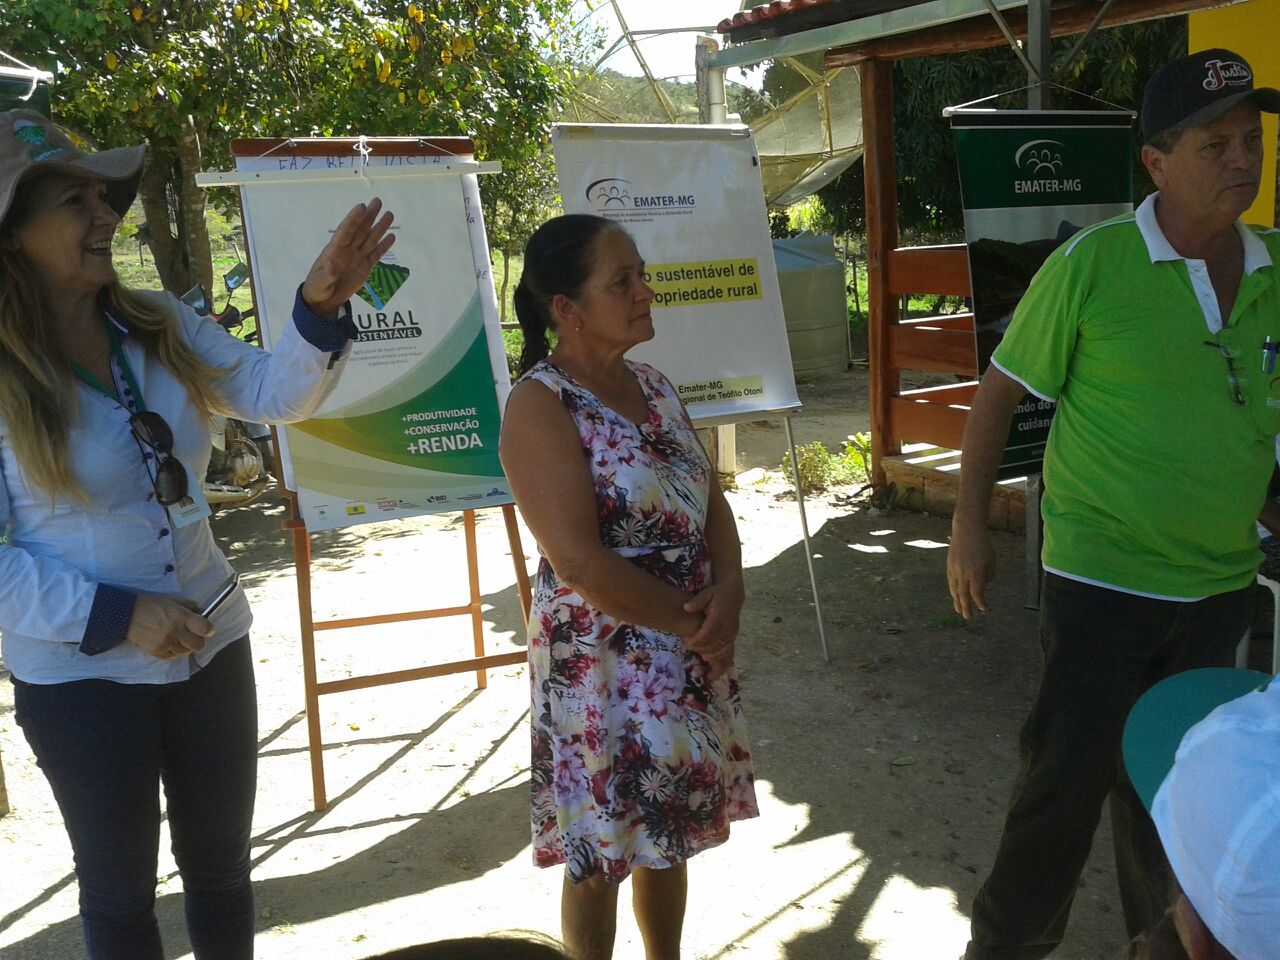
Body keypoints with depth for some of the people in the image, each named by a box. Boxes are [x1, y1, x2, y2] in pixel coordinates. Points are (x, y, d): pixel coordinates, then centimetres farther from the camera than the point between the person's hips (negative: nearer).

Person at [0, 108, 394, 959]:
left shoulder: (159, 325, -2)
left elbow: (275, 393, -7)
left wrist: (322, 304, -24)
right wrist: (115, 616, -23)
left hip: (212, 647, 5)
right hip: (80, 675, -4)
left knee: (221, 867, 22)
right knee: (121, 887, 17)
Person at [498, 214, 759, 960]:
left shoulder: (655, 386, 6)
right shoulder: (540, 405, -17)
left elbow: (711, 502, 8)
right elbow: (580, 562, -23)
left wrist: (728, 594, -10)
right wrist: (690, 620, -16)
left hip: (690, 659, 7)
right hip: (604, 667, -7)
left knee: (668, 834, 21)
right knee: (602, 850, 10)